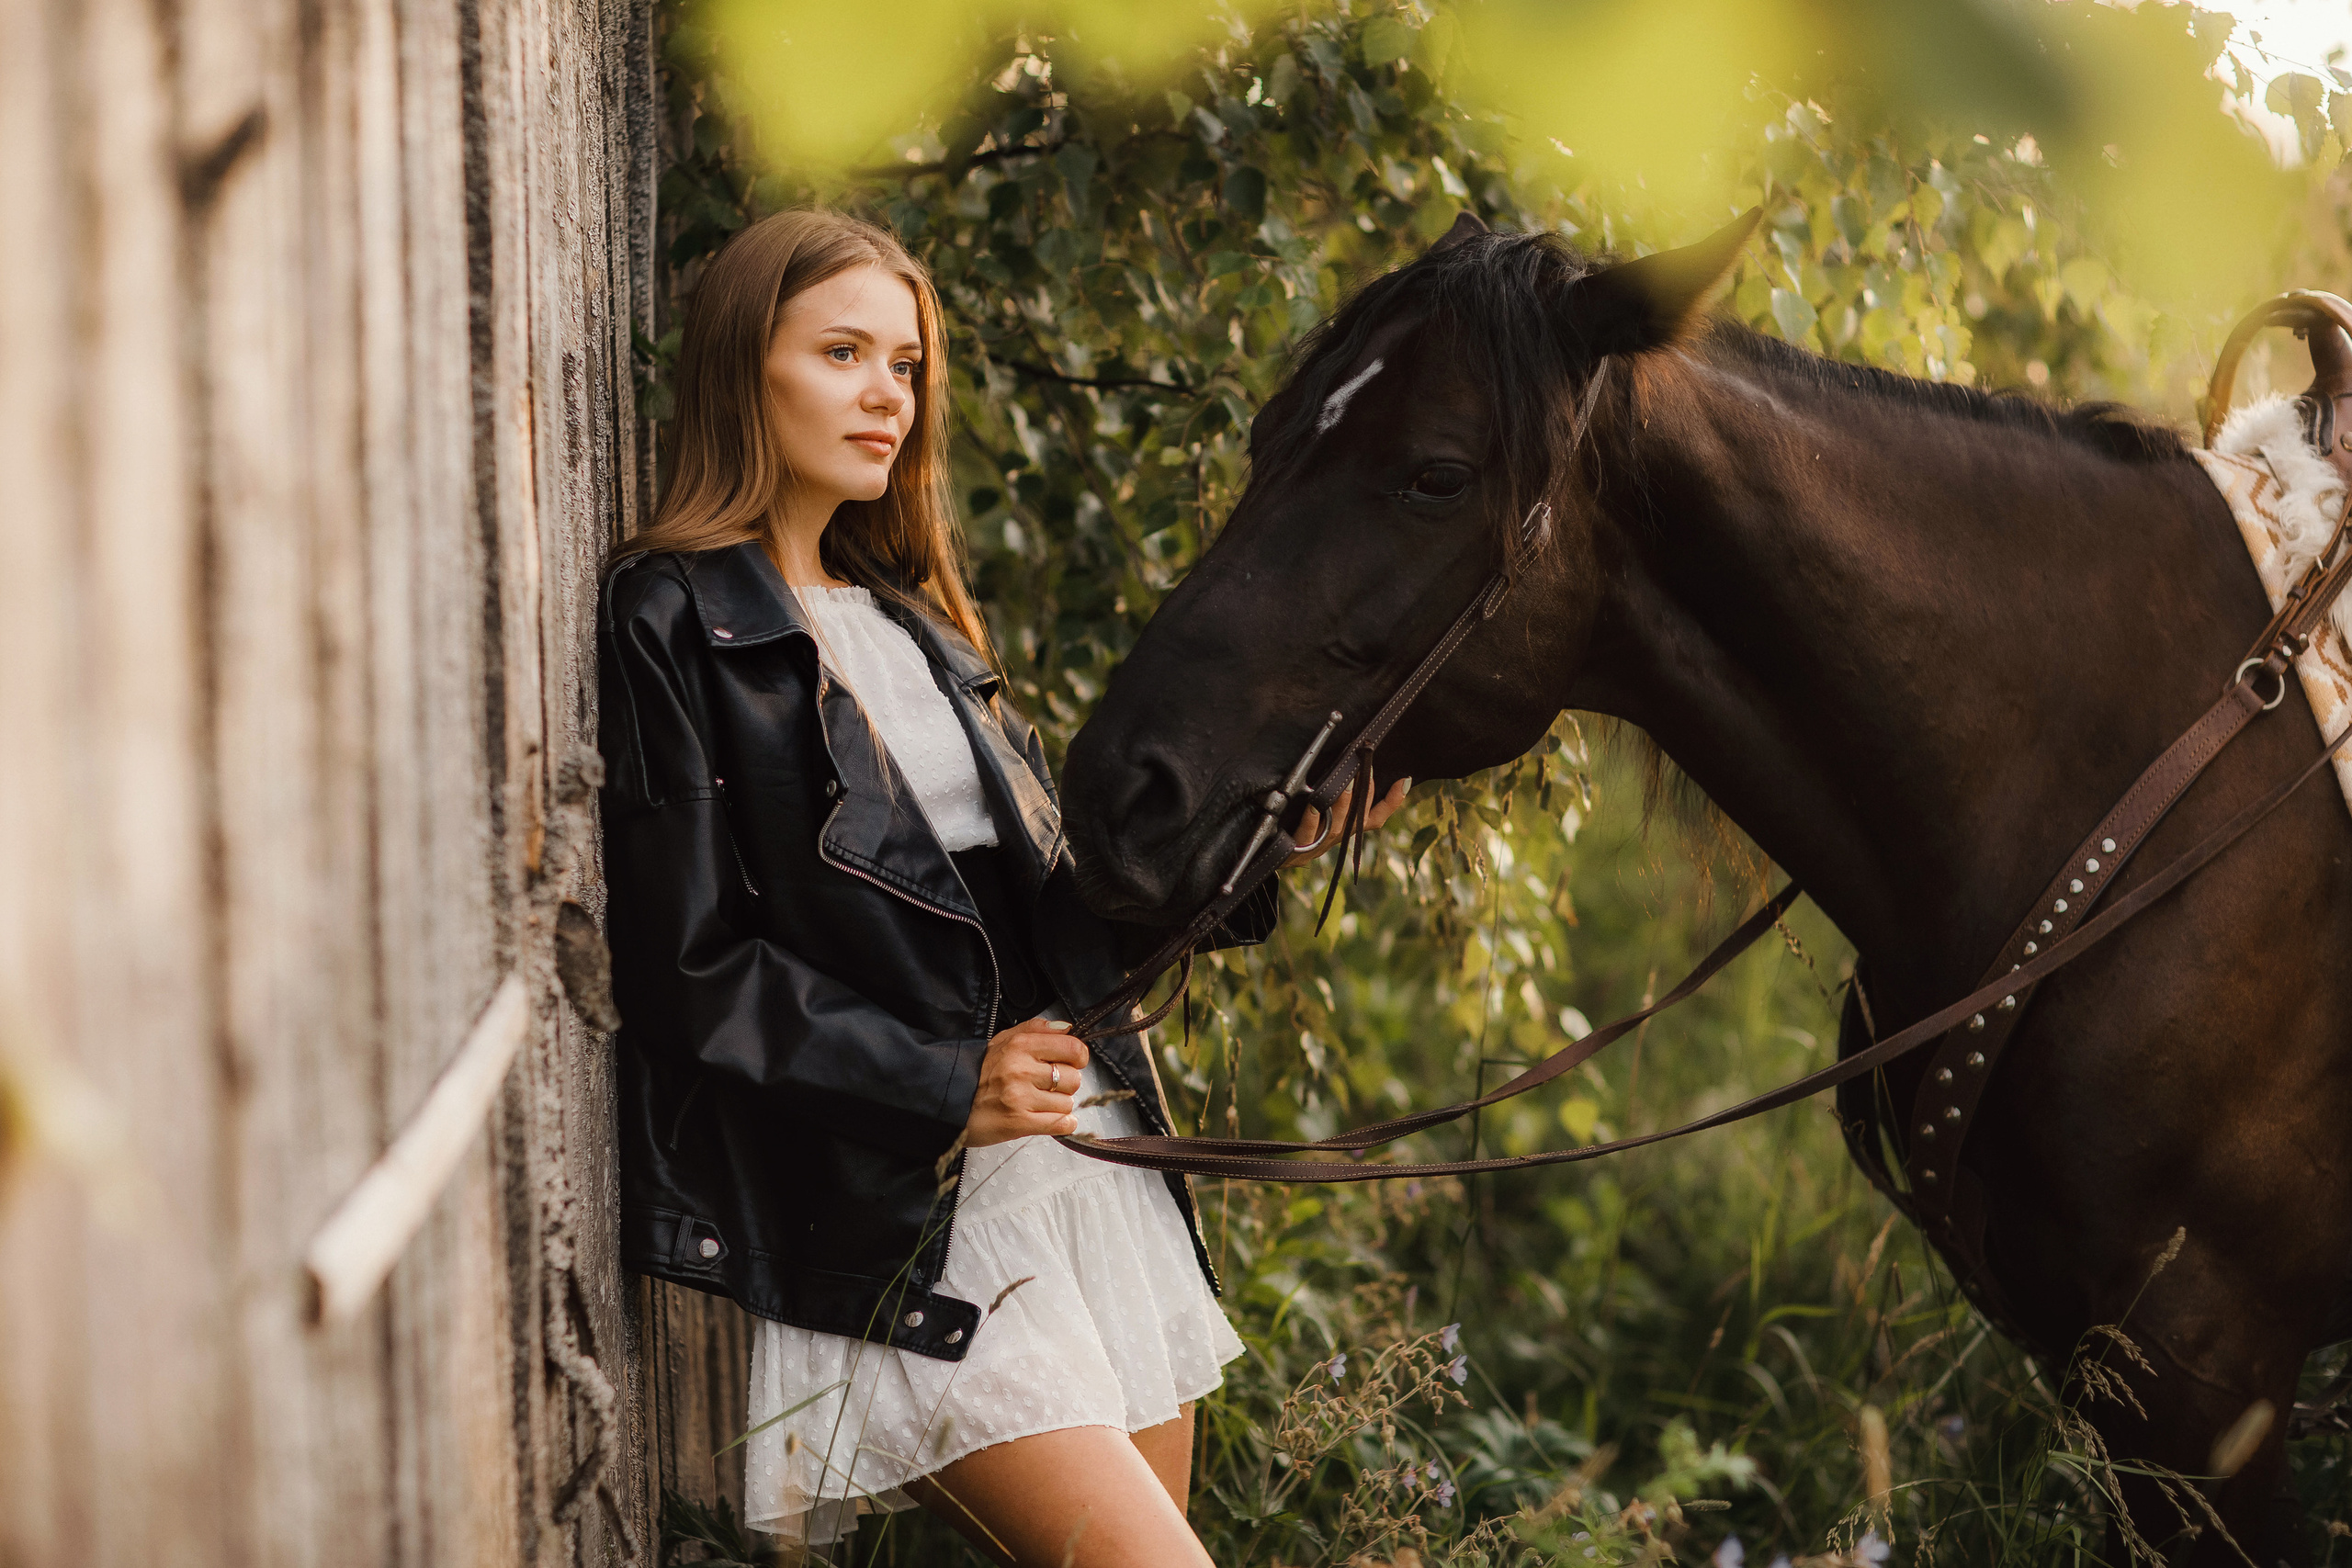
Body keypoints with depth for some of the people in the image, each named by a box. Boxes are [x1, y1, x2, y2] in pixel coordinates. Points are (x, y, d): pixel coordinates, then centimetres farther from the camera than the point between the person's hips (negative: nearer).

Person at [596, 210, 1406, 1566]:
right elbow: (689, 967, -11)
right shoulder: (674, 626, -5)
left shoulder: (912, 621, 19)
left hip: (1094, 1144, 8)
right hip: (907, 1212, -8)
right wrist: (946, 1088, -15)